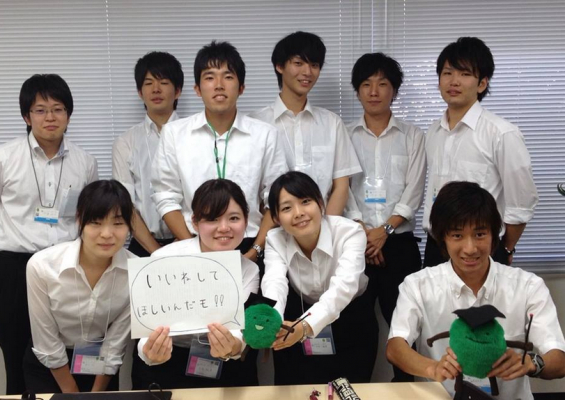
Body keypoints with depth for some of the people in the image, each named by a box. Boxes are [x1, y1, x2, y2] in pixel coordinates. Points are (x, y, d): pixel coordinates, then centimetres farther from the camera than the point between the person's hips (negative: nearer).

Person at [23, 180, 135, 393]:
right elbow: (48, 345, -15)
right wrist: (71, 394, -9)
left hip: (100, 366, 1)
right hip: (47, 367, -1)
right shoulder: (41, 266, -26)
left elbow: (115, 345, -13)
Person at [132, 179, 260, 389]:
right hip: (165, 362, -2)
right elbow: (152, 328, -20)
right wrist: (151, 352, -43)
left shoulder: (249, 270, -5)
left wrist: (234, 347, -41)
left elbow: (240, 331, -18)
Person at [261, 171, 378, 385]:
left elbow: (343, 286, -41)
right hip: (301, 317, 2)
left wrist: (306, 326, -59)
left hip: (351, 325, -1)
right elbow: (274, 283, -36)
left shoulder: (350, 232, -24)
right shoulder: (275, 240, -16)